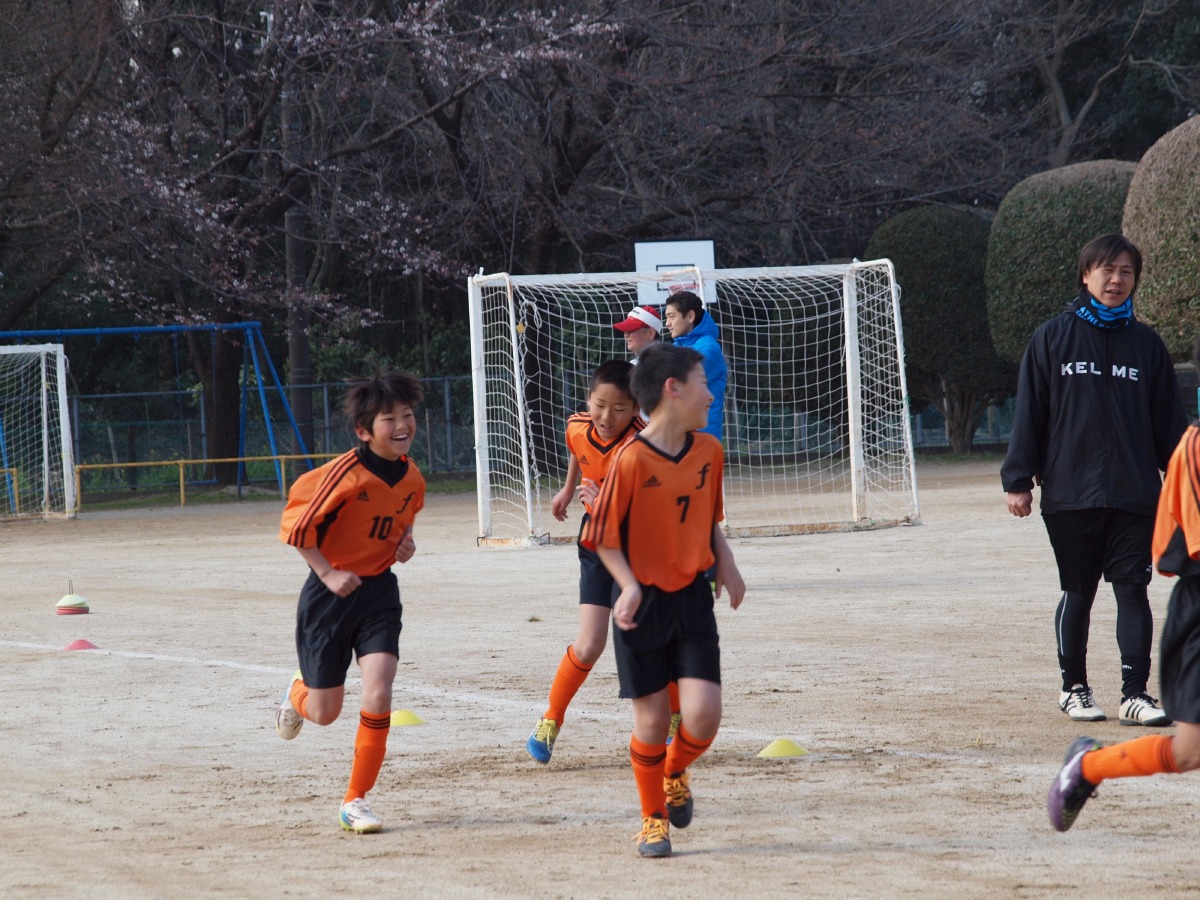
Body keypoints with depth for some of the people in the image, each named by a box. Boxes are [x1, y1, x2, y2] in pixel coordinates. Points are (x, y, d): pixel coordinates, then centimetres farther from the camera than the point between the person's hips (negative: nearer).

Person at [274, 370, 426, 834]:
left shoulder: (411, 477, -2)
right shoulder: (347, 473, -22)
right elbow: (295, 525, -16)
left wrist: (405, 540, 0)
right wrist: (328, 574, -18)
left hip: (379, 591, 4)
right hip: (332, 593, -4)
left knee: (378, 696, -13)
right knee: (325, 712, 6)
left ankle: (356, 801, -2)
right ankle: (298, 693, 45)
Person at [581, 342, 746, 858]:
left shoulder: (709, 451, 2)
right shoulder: (631, 460, -16)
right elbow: (604, 537, -10)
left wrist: (725, 562, 2)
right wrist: (629, 586, -24)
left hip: (693, 599, 4)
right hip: (643, 603, -4)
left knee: (703, 713, -8)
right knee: (651, 719, 1)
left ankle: (675, 774, 24)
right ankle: (653, 819, 21)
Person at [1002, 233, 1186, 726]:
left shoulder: (1146, 344, 9)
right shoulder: (1052, 338, 3)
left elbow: (1169, 421, 12)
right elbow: (1028, 412, 3)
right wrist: (1018, 480, -2)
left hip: (1135, 495, 1)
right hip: (1069, 494, -1)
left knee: (1133, 591, -3)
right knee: (1077, 593, 7)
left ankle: (1135, 693, -2)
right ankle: (1074, 689, 19)